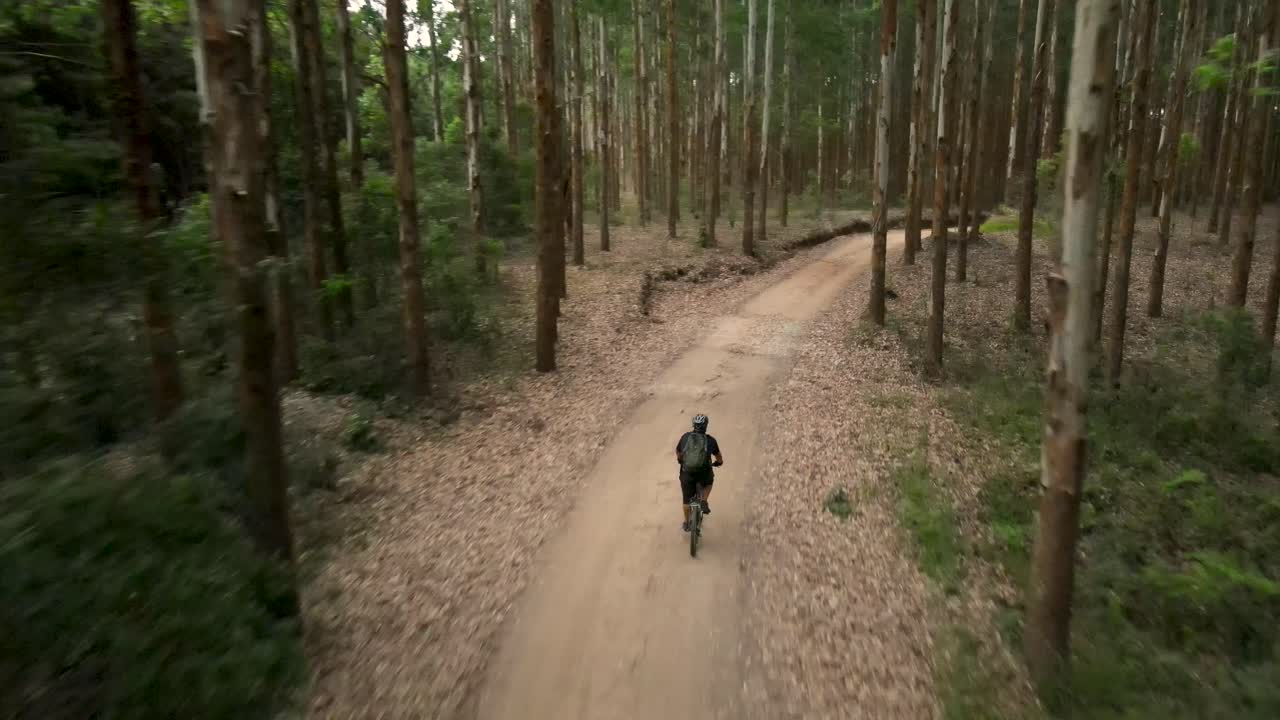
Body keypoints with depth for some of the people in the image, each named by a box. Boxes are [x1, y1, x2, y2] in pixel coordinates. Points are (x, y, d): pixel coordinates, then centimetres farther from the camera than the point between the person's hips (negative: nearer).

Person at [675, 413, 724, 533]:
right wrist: (716, 463, 36)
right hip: (703, 475, -1)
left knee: (686, 498, 23)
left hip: (687, 474, 1)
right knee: (708, 482, 34)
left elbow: (678, 454, 19)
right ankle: (704, 502, 13)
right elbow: (720, 460, 13)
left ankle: (686, 523, 36)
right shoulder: (710, 440, 0)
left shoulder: (685, 437, 3)